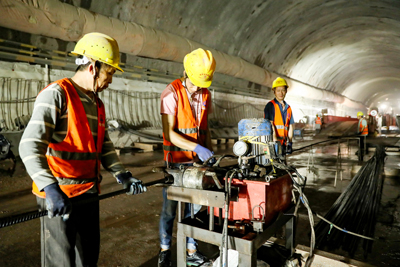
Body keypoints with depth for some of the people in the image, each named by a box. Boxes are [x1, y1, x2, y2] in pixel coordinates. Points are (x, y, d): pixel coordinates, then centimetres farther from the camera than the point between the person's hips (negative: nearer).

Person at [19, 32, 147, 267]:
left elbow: (104, 146, 13)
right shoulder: (57, 94, -13)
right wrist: (51, 189, -32)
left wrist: (123, 176, 1)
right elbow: (30, 146, -22)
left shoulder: (97, 103, 13)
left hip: (89, 193, 8)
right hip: (59, 197, -7)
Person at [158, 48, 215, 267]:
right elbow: (169, 132, -19)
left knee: (195, 207, 11)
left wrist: (210, 152, 10)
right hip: (176, 160, -5)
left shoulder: (205, 95, 7)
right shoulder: (172, 92, -12)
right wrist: (196, 147, -27)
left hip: (198, 159, 5)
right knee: (170, 208, 8)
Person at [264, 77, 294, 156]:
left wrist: (289, 142, 3)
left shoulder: (288, 108, 16)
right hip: (273, 142, -6)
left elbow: (290, 126, 14)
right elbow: (270, 125, -13)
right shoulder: (271, 105, -5)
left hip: (284, 143, 7)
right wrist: (275, 140, -20)